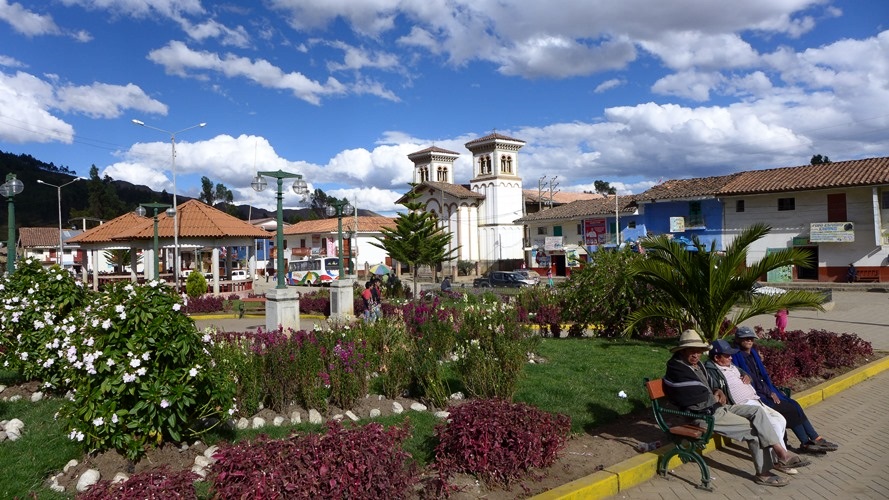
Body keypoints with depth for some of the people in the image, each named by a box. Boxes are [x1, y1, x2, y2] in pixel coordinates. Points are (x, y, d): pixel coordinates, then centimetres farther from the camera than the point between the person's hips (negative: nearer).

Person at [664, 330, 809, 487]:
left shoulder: (697, 365, 11)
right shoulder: (677, 370, -20)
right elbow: (699, 401, -22)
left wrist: (718, 392, 5)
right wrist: (715, 399, -2)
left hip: (718, 407, 9)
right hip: (705, 416, -9)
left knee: (756, 411, -4)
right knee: (754, 429, -10)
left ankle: (781, 452, -5)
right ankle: (763, 473, 3)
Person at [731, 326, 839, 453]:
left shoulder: (753, 353, 14)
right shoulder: (737, 357, -12)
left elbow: (763, 374, 15)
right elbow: (750, 380, -15)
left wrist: (772, 392, 0)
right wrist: (769, 393, -13)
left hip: (767, 391, 7)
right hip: (756, 394, -7)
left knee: (794, 405, -10)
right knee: (788, 409, -17)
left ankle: (816, 439, -9)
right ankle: (806, 443, -7)